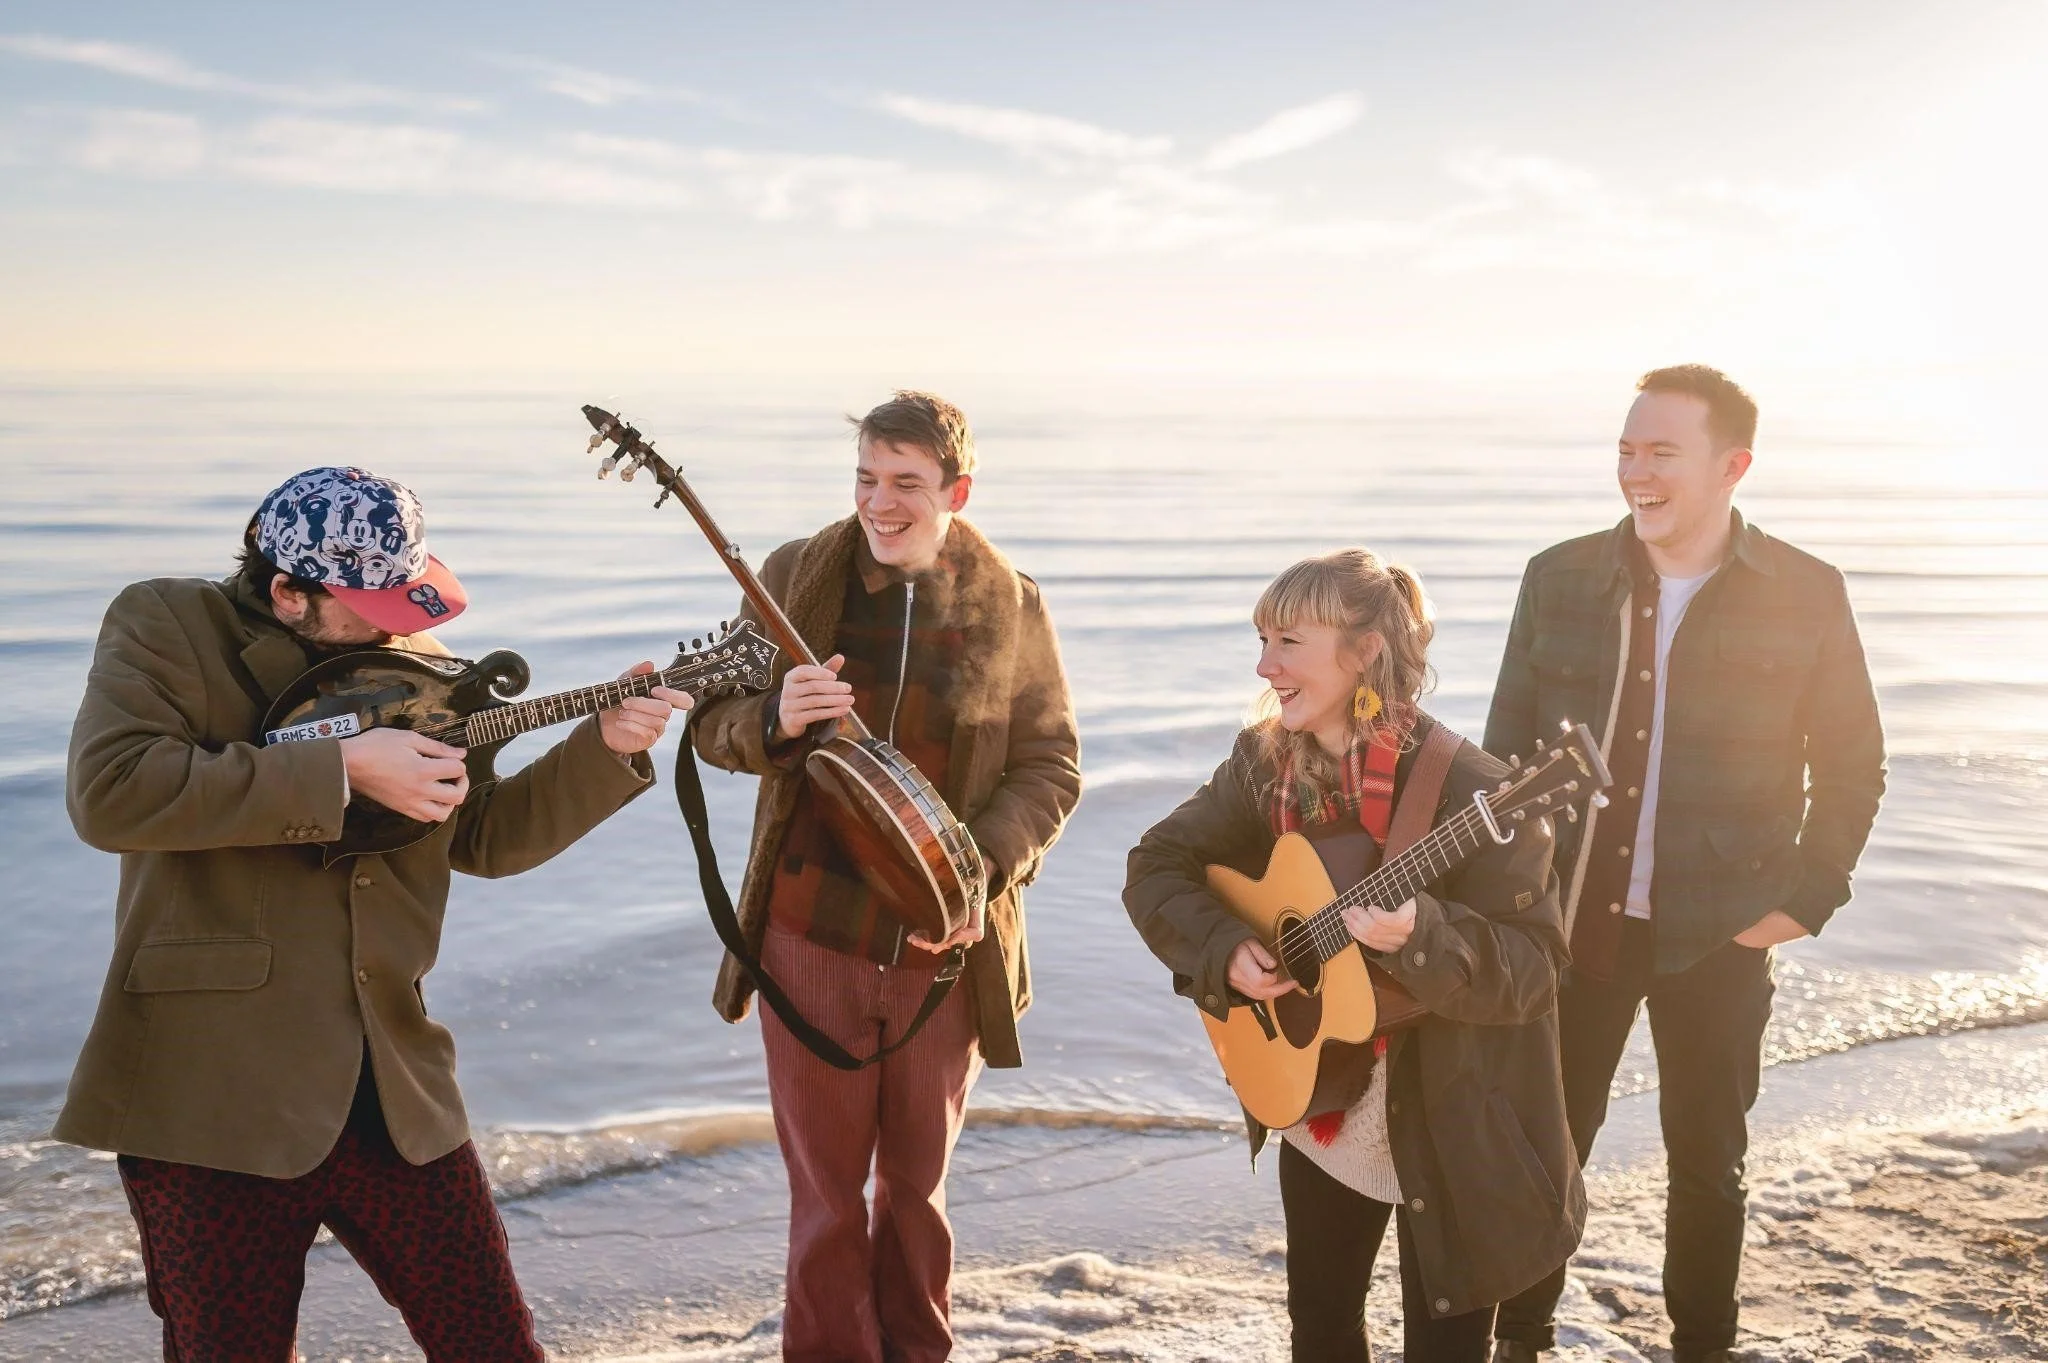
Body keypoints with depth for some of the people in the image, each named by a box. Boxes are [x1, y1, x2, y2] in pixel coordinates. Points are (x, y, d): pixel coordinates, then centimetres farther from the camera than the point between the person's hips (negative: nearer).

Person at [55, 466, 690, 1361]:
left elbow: (484, 836, 15)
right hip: (214, 1098, -4)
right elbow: (108, 791, -22)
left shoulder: (413, 664, 10)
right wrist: (341, 768, -21)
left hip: (396, 1092, 5)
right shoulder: (165, 624, -5)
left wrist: (605, 747, 0)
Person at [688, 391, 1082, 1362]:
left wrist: (983, 866, -17)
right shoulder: (795, 575, -2)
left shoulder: (1010, 606, -3)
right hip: (813, 935, 0)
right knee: (825, 1187, 10)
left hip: (946, 945, 1)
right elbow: (711, 722, 2)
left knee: (918, 1182, 17)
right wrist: (774, 721, -21)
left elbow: (1051, 766, -1)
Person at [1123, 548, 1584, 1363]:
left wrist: (1418, 936, -41)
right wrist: (1225, 949, -16)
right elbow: (1156, 865, 1)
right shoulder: (1265, 765, -6)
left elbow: (1530, 968, -23)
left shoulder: (1467, 792, -24)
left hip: (1452, 1135, -5)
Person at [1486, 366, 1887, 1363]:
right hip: (1569, 923, 1)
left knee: (1706, 1156, 13)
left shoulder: (1805, 595, -6)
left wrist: (1804, 904, -5)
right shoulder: (1560, 578, -2)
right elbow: (1505, 747, 5)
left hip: (1717, 936, -1)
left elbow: (1852, 766, 2)